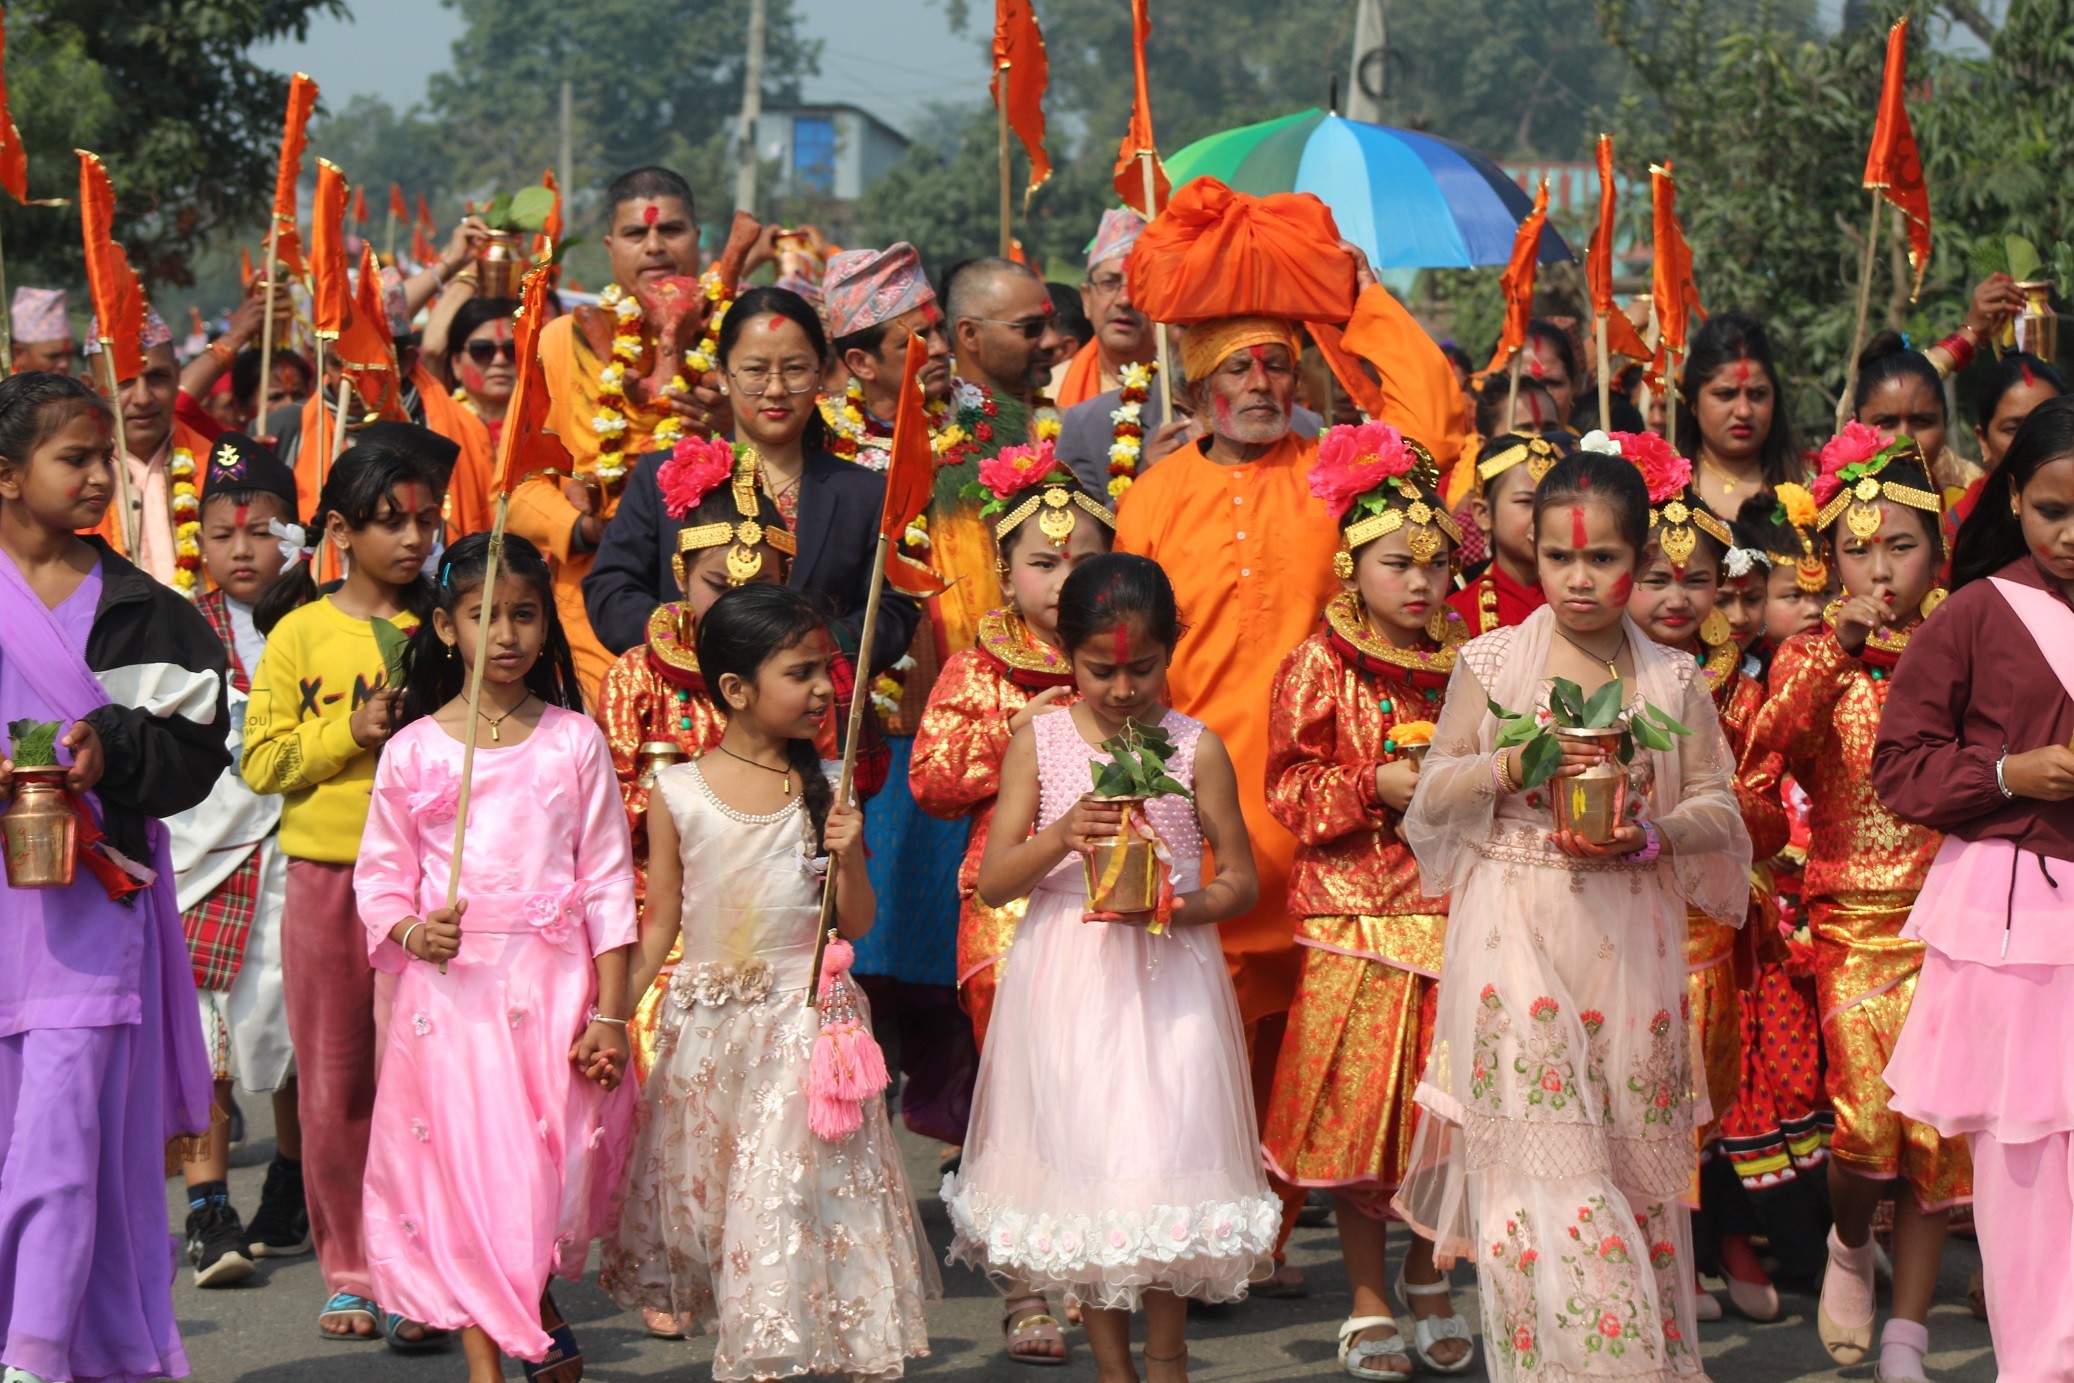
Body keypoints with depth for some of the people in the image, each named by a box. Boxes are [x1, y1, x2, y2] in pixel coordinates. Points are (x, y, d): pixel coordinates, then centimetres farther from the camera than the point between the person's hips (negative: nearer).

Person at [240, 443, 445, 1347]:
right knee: (334, 1084, 5)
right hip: (326, 874, 0)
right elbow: (261, 762, -2)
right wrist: (351, 732, -14)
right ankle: (347, 1272, 17)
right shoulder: (302, 632, 2)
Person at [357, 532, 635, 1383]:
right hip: (452, 986, 0)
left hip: (555, 986, 0)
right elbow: (379, 876, 6)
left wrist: (610, 1013, -2)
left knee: (551, 1169, 4)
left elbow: (608, 884, 3)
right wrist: (411, 931, -16)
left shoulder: (574, 741, 3)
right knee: (462, 1168, -2)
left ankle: (540, 1313, 34)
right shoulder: (412, 750, 2)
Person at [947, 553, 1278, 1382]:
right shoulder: (1039, 743, 2)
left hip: (1166, 978, -1)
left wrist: (1178, 907, -15)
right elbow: (992, 883, 0)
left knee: (1164, 1159, -4)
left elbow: (1242, 881, 4)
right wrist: (1060, 837, -17)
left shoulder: (1196, 747, 0)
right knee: (1080, 1160, 5)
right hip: (1065, 977, 1)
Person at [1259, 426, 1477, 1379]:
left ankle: (1428, 1278, 24)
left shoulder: (1463, 666, 8)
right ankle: (1370, 1300, 13)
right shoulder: (1319, 667, -3)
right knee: (1357, 1106, 1)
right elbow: (1291, 790, -6)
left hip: (1454, 912, 3)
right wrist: (1378, 787, -17)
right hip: (1355, 913, -3)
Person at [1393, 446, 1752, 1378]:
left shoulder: (1674, 680, 7)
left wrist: (1648, 836, -12)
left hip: (1630, 944, 2)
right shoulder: (1490, 664, 4)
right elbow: (1434, 792, 6)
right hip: (1515, 940, -2)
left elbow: (1719, 808, 7)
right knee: (1536, 1160, -10)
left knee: (1636, 1154, 4)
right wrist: (1514, 766, -12)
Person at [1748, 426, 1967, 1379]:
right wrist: (1840, 646, -28)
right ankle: (1850, 1244, 18)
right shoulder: (1814, 656, 3)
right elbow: (1775, 739, -18)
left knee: (1936, 1127, 0)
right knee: (1868, 1117, -16)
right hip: (1852, 918, -1)